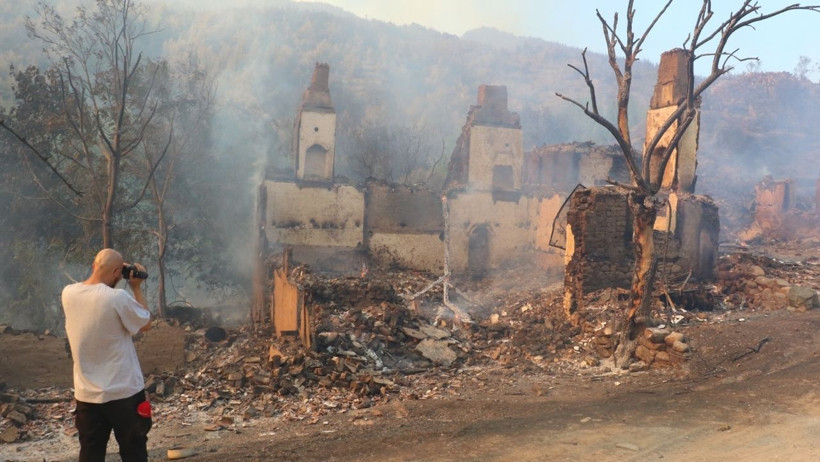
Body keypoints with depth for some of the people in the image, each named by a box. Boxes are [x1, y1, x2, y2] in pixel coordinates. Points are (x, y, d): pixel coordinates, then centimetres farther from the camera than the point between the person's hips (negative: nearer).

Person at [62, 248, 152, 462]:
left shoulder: (68, 294, -4)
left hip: (87, 394, 5)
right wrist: (137, 287, 1)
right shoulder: (118, 298, -22)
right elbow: (146, 324, -5)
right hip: (124, 392, -5)